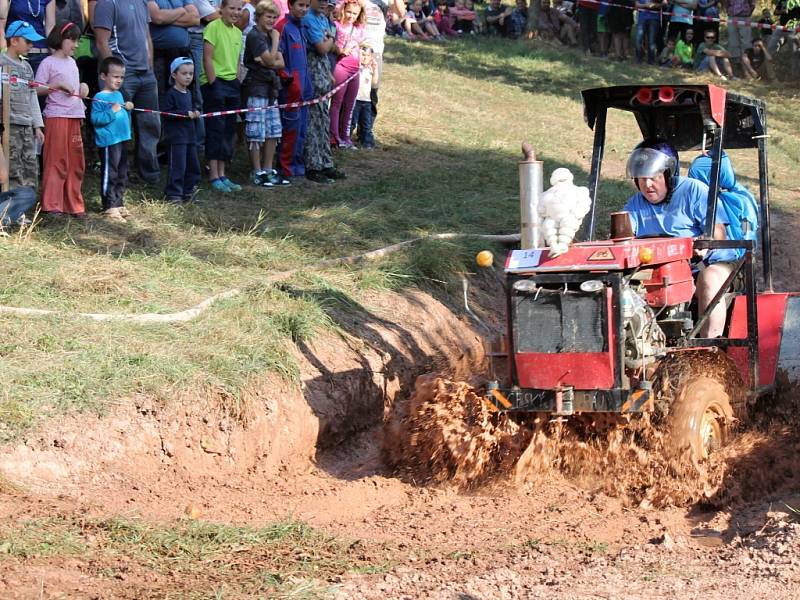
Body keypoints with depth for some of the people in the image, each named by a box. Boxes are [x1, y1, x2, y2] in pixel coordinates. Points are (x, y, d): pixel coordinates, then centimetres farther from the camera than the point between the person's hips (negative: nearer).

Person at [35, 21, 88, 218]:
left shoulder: (72, 62, 17)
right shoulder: (48, 63, -5)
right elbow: (37, 89, -10)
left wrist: (83, 88, 6)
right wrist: (58, 85, -18)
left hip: (75, 116, 7)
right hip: (56, 116, -7)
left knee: (75, 163, 7)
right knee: (56, 161, -6)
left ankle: (74, 205, 13)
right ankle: (51, 205, -3)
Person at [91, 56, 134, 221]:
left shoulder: (119, 95, 16)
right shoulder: (99, 98, -11)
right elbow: (96, 119, -20)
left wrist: (128, 109, 14)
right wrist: (112, 112, -25)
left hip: (122, 139, 9)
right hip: (109, 142, -9)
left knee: (122, 175, 15)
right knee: (109, 175, -6)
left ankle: (119, 204, 24)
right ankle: (109, 207, -3)